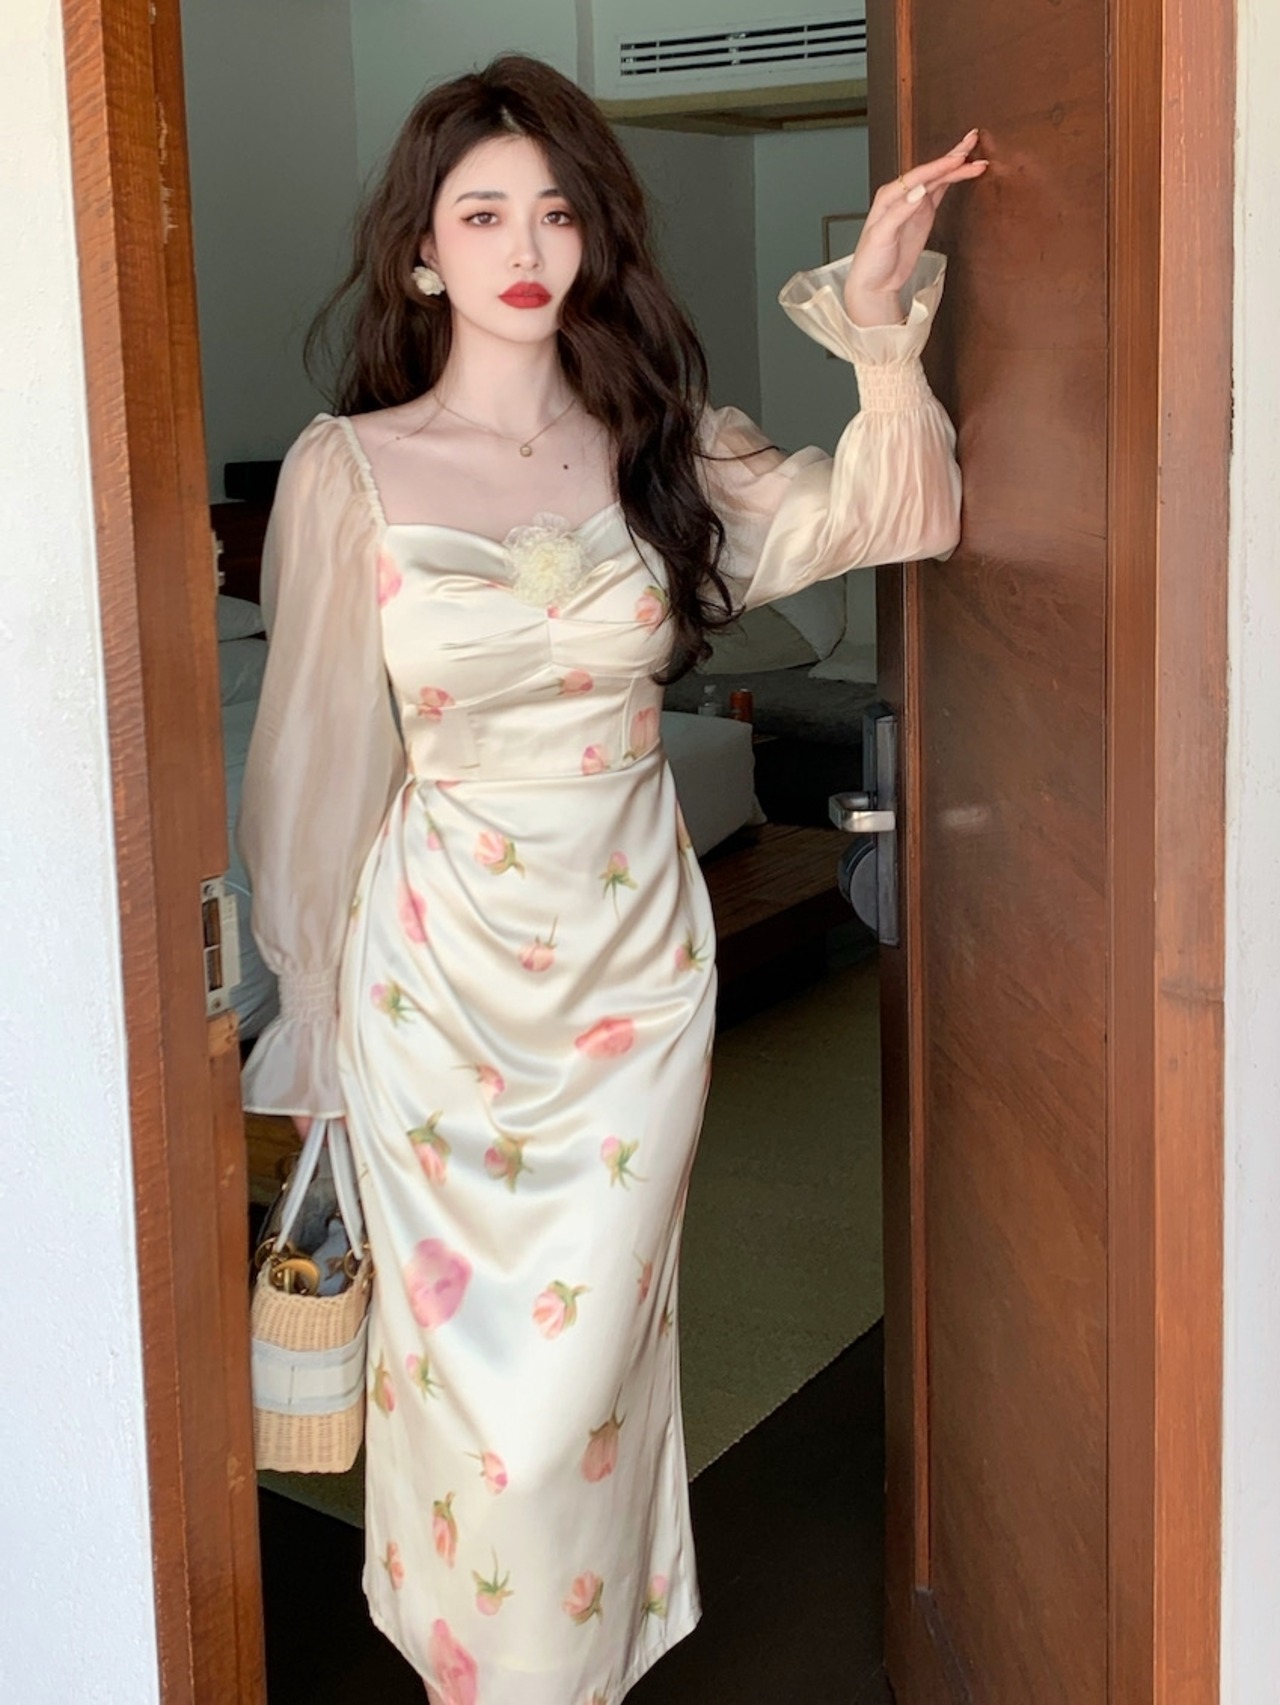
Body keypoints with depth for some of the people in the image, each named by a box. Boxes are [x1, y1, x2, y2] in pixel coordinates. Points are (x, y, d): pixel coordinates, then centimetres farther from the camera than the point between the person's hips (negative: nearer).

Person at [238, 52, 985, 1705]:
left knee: (592, 1347, 11)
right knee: (467, 1348, 9)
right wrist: (313, 998, 3)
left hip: (633, 962, 2)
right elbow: (319, 754, -1)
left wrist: (879, 321, -25)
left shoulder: (661, 449, 1)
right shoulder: (349, 469, -6)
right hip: (443, 971, -2)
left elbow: (885, 511, -12)